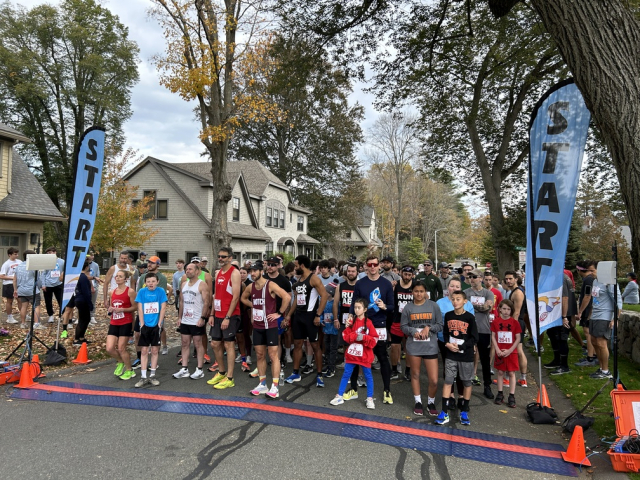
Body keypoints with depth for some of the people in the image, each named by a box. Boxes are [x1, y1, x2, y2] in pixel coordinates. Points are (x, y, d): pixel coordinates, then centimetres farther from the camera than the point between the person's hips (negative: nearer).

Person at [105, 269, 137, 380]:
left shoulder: (130, 291, -8)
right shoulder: (112, 292, 9)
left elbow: (135, 307, -9)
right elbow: (110, 306, 20)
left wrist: (122, 309, -19)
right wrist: (110, 309, -2)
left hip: (126, 323, -5)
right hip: (114, 323, 6)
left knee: (121, 348, -2)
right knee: (109, 348, -3)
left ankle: (129, 371, 18)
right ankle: (120, 362, 28)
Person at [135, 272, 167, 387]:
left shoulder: (160, 291, -4)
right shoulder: (142, 291, -1)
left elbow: (163, 308, -5)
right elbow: (140, 309, -1)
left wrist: (159, 324, -10)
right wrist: (142, 324, -7)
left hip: (156, 325, -1)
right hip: (145, 325, 1)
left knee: (154, 350, 6)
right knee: (144, 351, 3)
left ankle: (152, 376, 15)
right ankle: (144, 377, 8)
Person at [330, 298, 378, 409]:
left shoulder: (368, 323, -8)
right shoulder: (351, 321, 0)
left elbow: (374, 340, -9)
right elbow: (345, 336, -3)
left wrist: (363, 337, -23)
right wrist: (355, 336, -19)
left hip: (364, 355, -2)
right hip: (351, 353, 2)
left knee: (368, 376, 8)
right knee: (346, 374, 10)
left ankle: (370, 399, 20)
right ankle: (339, 396, 19)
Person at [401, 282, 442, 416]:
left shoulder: (433, 305, -1)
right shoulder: (408, 307, 1)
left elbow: (440, 325, 1)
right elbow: (403, 326, 3)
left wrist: (428, 328, -15)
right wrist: (413, 331, -14)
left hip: (431, 347, -1)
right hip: (413, 347, 1)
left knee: (434, 380, -1)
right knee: (415, 375, 14)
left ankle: (431, 403, 25)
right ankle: (418, 402, 32)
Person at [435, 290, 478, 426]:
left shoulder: (470, 317, -9)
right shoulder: (448, 315, 2)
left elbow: (474, 338, -8)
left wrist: (460, 346, -15)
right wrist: (447, 344, -8)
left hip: (466, 356, -2)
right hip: (451, 355, 2)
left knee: (467, 382, 9)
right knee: (447, 381, 1)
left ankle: (464, 412, 24)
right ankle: (444, 413, 7)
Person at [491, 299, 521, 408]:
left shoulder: (515, 322, -5)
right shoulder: (495, 322, -1)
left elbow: (518, 338, -3)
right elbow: (493, 336, 2)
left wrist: (510, 350, -11)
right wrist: (497, 350, -9)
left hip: (511, 352, -1)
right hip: (500, 352, 1)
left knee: (511, 373, 4)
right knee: (500, 372, 9)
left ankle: (512, 397, 10)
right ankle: (500, 394, 20)